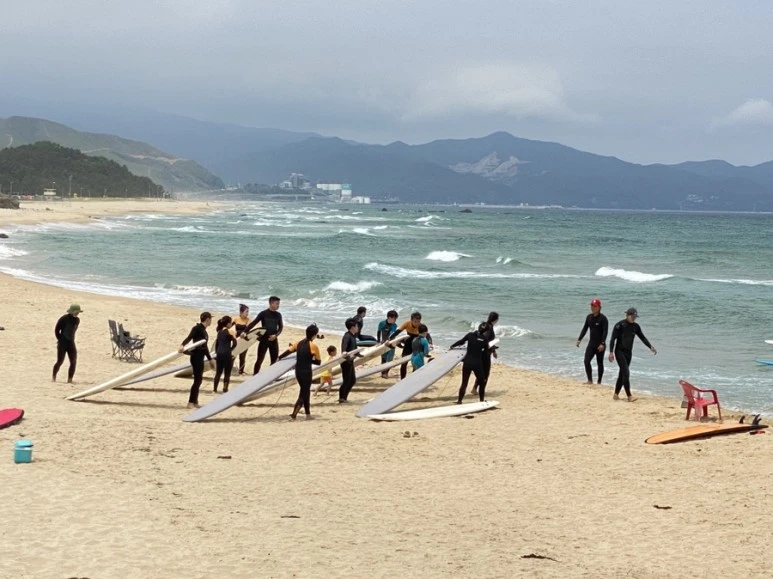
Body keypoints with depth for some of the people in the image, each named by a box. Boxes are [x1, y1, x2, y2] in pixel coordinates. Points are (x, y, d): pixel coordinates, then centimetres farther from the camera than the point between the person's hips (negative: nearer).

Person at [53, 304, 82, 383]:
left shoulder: (77, 320, 5)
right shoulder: (64, 319, -12)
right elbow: (56, 330, -5)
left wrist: (71, 339, 12)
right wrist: (60, 339, -2)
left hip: (71, 343, 5)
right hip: (62, 343, -5)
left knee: (73, 362, -4)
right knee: (60, 361, -4)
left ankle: (70, 379, 3)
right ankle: (53, 377, 14)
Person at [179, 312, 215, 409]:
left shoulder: (203, 330, 17)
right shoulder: (198, 328, -10)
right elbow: (189, 337, -26)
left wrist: (210, 359, 33)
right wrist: (182, 345, -45)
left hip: (200, 357, 9)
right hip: (196, 356, -9)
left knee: (199, 380, 13)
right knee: (197, 379, -9)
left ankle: (195, 402, 19)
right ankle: (191, 402, -8)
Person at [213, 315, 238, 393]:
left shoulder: (219, 331, 10)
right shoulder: (229, 332, -9)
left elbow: (216, 343, 12)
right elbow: (235, 343, -13)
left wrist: (216, 352, 16)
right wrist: (230, 349, 3)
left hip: (219, 354, 6)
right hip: (226, 354, -6)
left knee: (218, 372, 14)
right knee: (227, 373, 3)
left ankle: (215, 389, 15)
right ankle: (225, 389, 1)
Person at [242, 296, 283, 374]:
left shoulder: (278, 315, 5)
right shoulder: (263, 313, -8)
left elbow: (281, 327, 10)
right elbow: (253, 323, -10)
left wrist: (276, 335, -9)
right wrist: (245, 331, -21)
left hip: (273, 340, 4)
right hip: (264, 340, -4)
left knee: (274, 360, 8)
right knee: (260, 360, -4)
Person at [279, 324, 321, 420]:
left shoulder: (299, 343, 4)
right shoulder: (314, 346, -12)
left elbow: (288, 351, 12)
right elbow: (318, 362, -6)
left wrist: (279, 358, 26)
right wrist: (308, 359, 7)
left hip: (298, 371, 6)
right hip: (306, 372, -6)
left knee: (305, 391, 19)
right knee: (303, 394, 1)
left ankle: (308, 414, 23)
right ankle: (294, 414, -11)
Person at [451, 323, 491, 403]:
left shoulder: (470, 335, -1)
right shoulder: (484, 339, -5)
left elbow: (461, 341, 12)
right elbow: (486, 353, 4)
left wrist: (452, 346, 29)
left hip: (467, 362, 2)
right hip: (477, 363, -2)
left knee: (464, 383, 11)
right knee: (482, 382, 16)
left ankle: (459, 400, 12)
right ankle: (482, 400, 20)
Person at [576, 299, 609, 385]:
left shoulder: (603, 318, -13)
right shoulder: (589, 317, 7)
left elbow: (605, 332, -19)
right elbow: (585, 329, 13)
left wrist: (602, 344, -28)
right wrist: (579, 340, 6)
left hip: (600, 345, -5)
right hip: (591, 343, 6)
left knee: (600, 363, 5)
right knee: (586, 361, -6)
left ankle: (599, 381, 14)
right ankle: (590, 380, 1)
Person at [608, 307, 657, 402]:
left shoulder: (635, 326, 7)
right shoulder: (620, 325, -11)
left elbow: (642, 337, 11)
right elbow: (613, 339, -13)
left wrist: (650, 347, -1)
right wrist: (611, 352, -19)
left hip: (629, 353, 6)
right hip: (620, 351, -6)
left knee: (622, 373, 9)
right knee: (626, 372, -14)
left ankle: (616, 394, 20)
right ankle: (629, 396, -15)